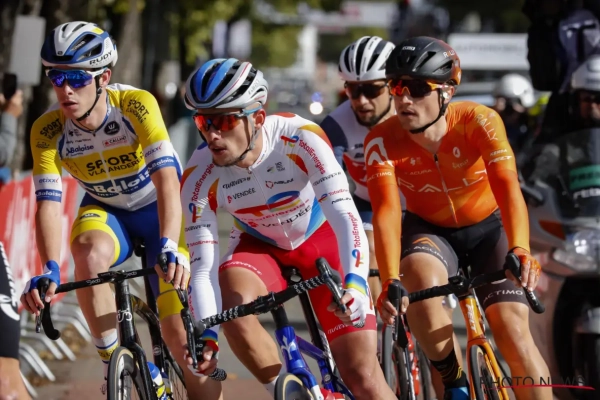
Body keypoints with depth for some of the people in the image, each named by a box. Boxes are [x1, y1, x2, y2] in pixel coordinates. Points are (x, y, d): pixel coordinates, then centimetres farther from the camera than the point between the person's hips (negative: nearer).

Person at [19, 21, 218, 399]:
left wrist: (169, 248, -54)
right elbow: (48, 203, -27)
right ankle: (113, 365, -17)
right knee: (89, 254, -34)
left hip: (160, 210, -2)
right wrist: (50, 270, -45)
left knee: (179, 331, -13)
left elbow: (166, 180, -39)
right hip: (107, 211, 2)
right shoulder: (47, 131, -22)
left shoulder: (136, 105, -30)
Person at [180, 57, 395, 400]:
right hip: (259, 246, 2)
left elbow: (344, 214, -38)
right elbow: (203, 268, -25)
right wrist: (207, 337, -40)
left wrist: (355, 282, -55)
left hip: (321, 240, -1)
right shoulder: (199, 178, -26)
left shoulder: (300, 138, -33)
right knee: (232, 306, -33)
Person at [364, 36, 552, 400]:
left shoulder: (479, 122, -26)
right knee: (422, 281, -33)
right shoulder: (382, 142, -23)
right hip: (428, 232, 0)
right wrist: (390, 281, -49)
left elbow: (507, 187, -36)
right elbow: (387, 211, -33)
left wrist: (519, 250, -54)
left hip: (488, 229, 0)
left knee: (513, 330, -17)